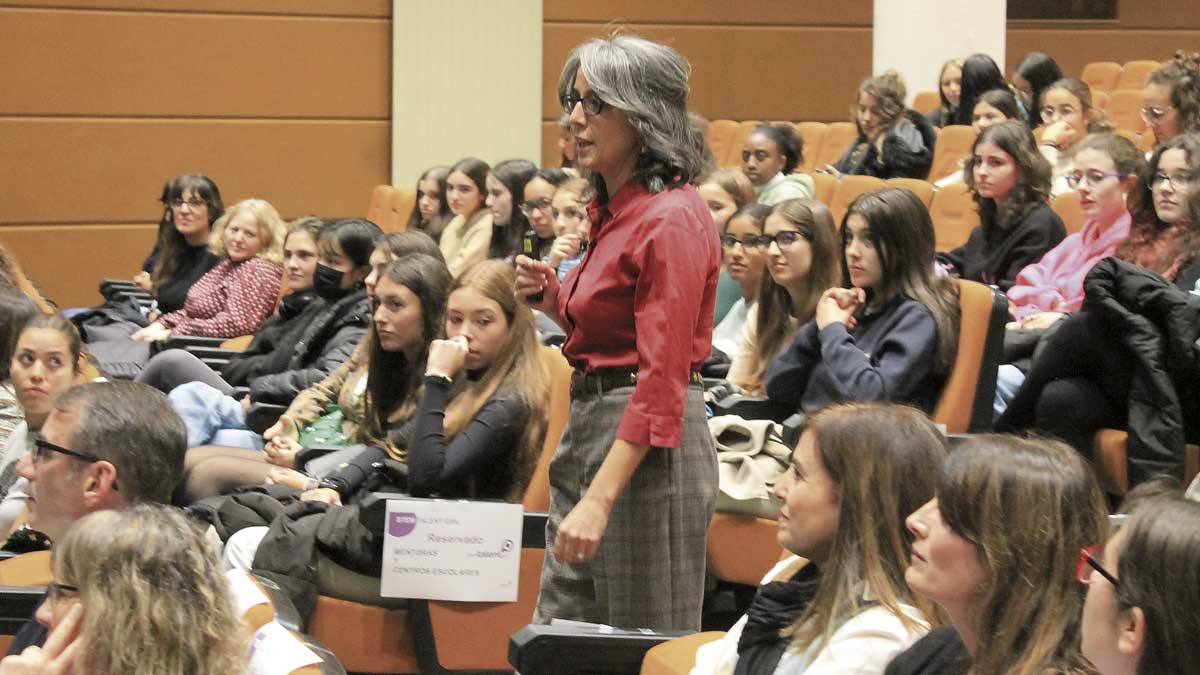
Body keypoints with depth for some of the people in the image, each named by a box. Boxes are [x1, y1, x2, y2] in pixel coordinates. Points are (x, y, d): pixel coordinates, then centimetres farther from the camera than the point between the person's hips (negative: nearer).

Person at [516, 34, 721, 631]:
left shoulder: (671, 219, -15)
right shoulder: (612, 211, 13)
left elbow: (662, 376, -21)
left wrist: (600, 498, -26)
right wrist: (553, 297, 4)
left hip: (646, 446, -10)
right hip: (588, 426, 10)